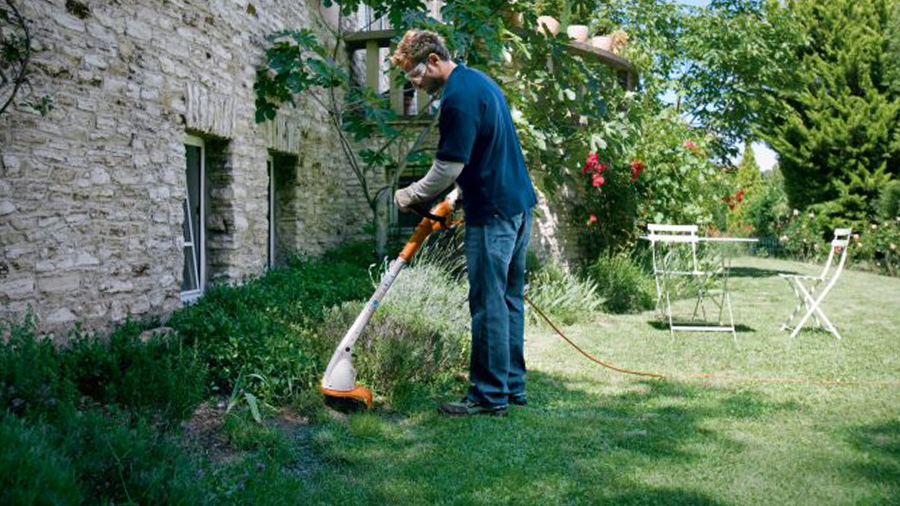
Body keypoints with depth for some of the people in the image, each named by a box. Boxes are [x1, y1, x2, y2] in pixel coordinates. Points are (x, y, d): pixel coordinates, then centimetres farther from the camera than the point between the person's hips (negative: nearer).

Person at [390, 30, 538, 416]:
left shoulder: (457, 97, -16)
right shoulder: (479, 81, 16)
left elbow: (449, 166, -18)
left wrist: (412, 195, -3)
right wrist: (456, 195, 24)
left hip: (491, 213, -10)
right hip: (518, 203, 10)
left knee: (488, 304, -3)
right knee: (509, 298, 14)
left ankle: (489, 395, 5)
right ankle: (511, 384, 22)